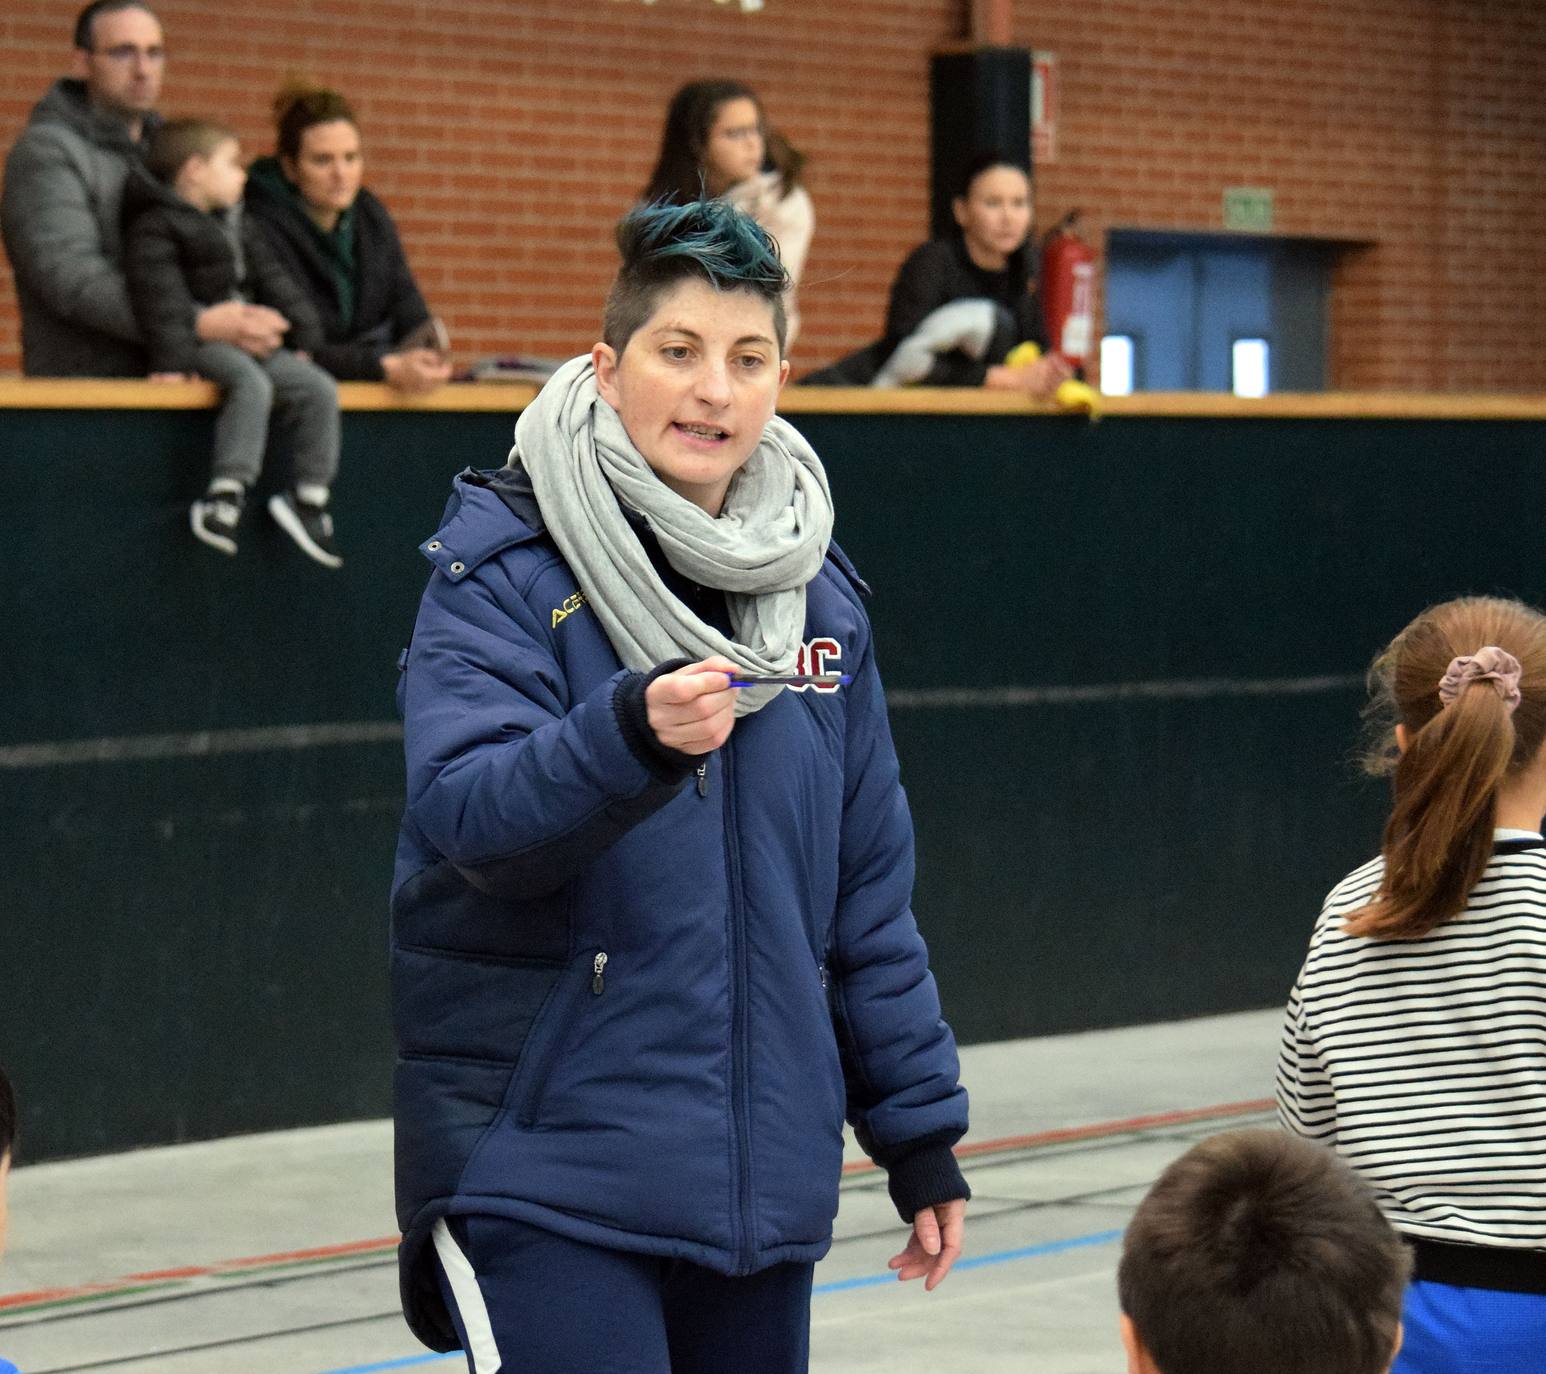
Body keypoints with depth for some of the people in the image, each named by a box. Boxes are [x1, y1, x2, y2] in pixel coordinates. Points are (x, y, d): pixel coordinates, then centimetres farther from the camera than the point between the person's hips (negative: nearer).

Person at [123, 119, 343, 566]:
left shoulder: (235, 225, 21)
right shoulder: (155, 227, -8)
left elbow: (272, 280, 25)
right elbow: (159, 295, -18)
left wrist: (303, 337, 20)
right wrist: (171, 358, -27)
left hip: (251, 340, 8)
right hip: (200, 341, -8)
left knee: (319, 389, -8)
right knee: (251, 383, -35)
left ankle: (308, 497, -5)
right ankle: (227, 494, -40)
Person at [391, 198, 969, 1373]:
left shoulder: (819, 595, 10)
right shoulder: (504, 571, -6)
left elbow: (869, 891, 16)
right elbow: (466, 810, -21)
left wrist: (918, 1125, 15)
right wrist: (630, 738, -38)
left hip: (763, 1177, 6)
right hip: (548, 1175, -5)